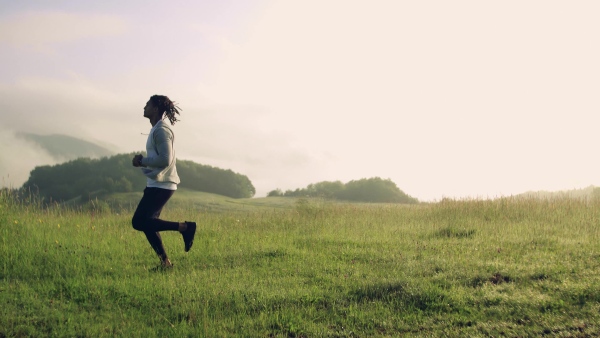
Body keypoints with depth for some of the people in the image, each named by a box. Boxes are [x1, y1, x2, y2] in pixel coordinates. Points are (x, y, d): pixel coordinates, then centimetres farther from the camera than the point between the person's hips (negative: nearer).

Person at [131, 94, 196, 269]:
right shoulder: (156, 129, 17)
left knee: (139, 222, -12)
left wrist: (142, 161, -12)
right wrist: (143, 161, 7)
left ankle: (185, 227, -9)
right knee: (147, 223, 10)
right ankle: (165, 262, 13)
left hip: (161, 186, -10)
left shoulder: (161, 130, -14)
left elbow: (165, 159, -23)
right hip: (156, 184, 10)